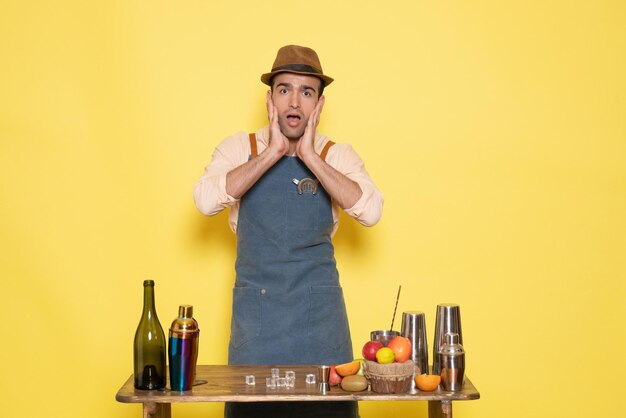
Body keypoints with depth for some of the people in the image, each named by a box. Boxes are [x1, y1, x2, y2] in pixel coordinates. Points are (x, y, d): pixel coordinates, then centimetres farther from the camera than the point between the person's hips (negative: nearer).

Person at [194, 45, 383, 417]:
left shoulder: (337, 155, 0)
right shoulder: (239, 148, 0)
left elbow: (371, 211, -17)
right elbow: (206, 201, -18)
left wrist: (310, 156, -19)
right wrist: (272, 153, -19)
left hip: (319, 306, 0)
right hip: (256, 303, 0)